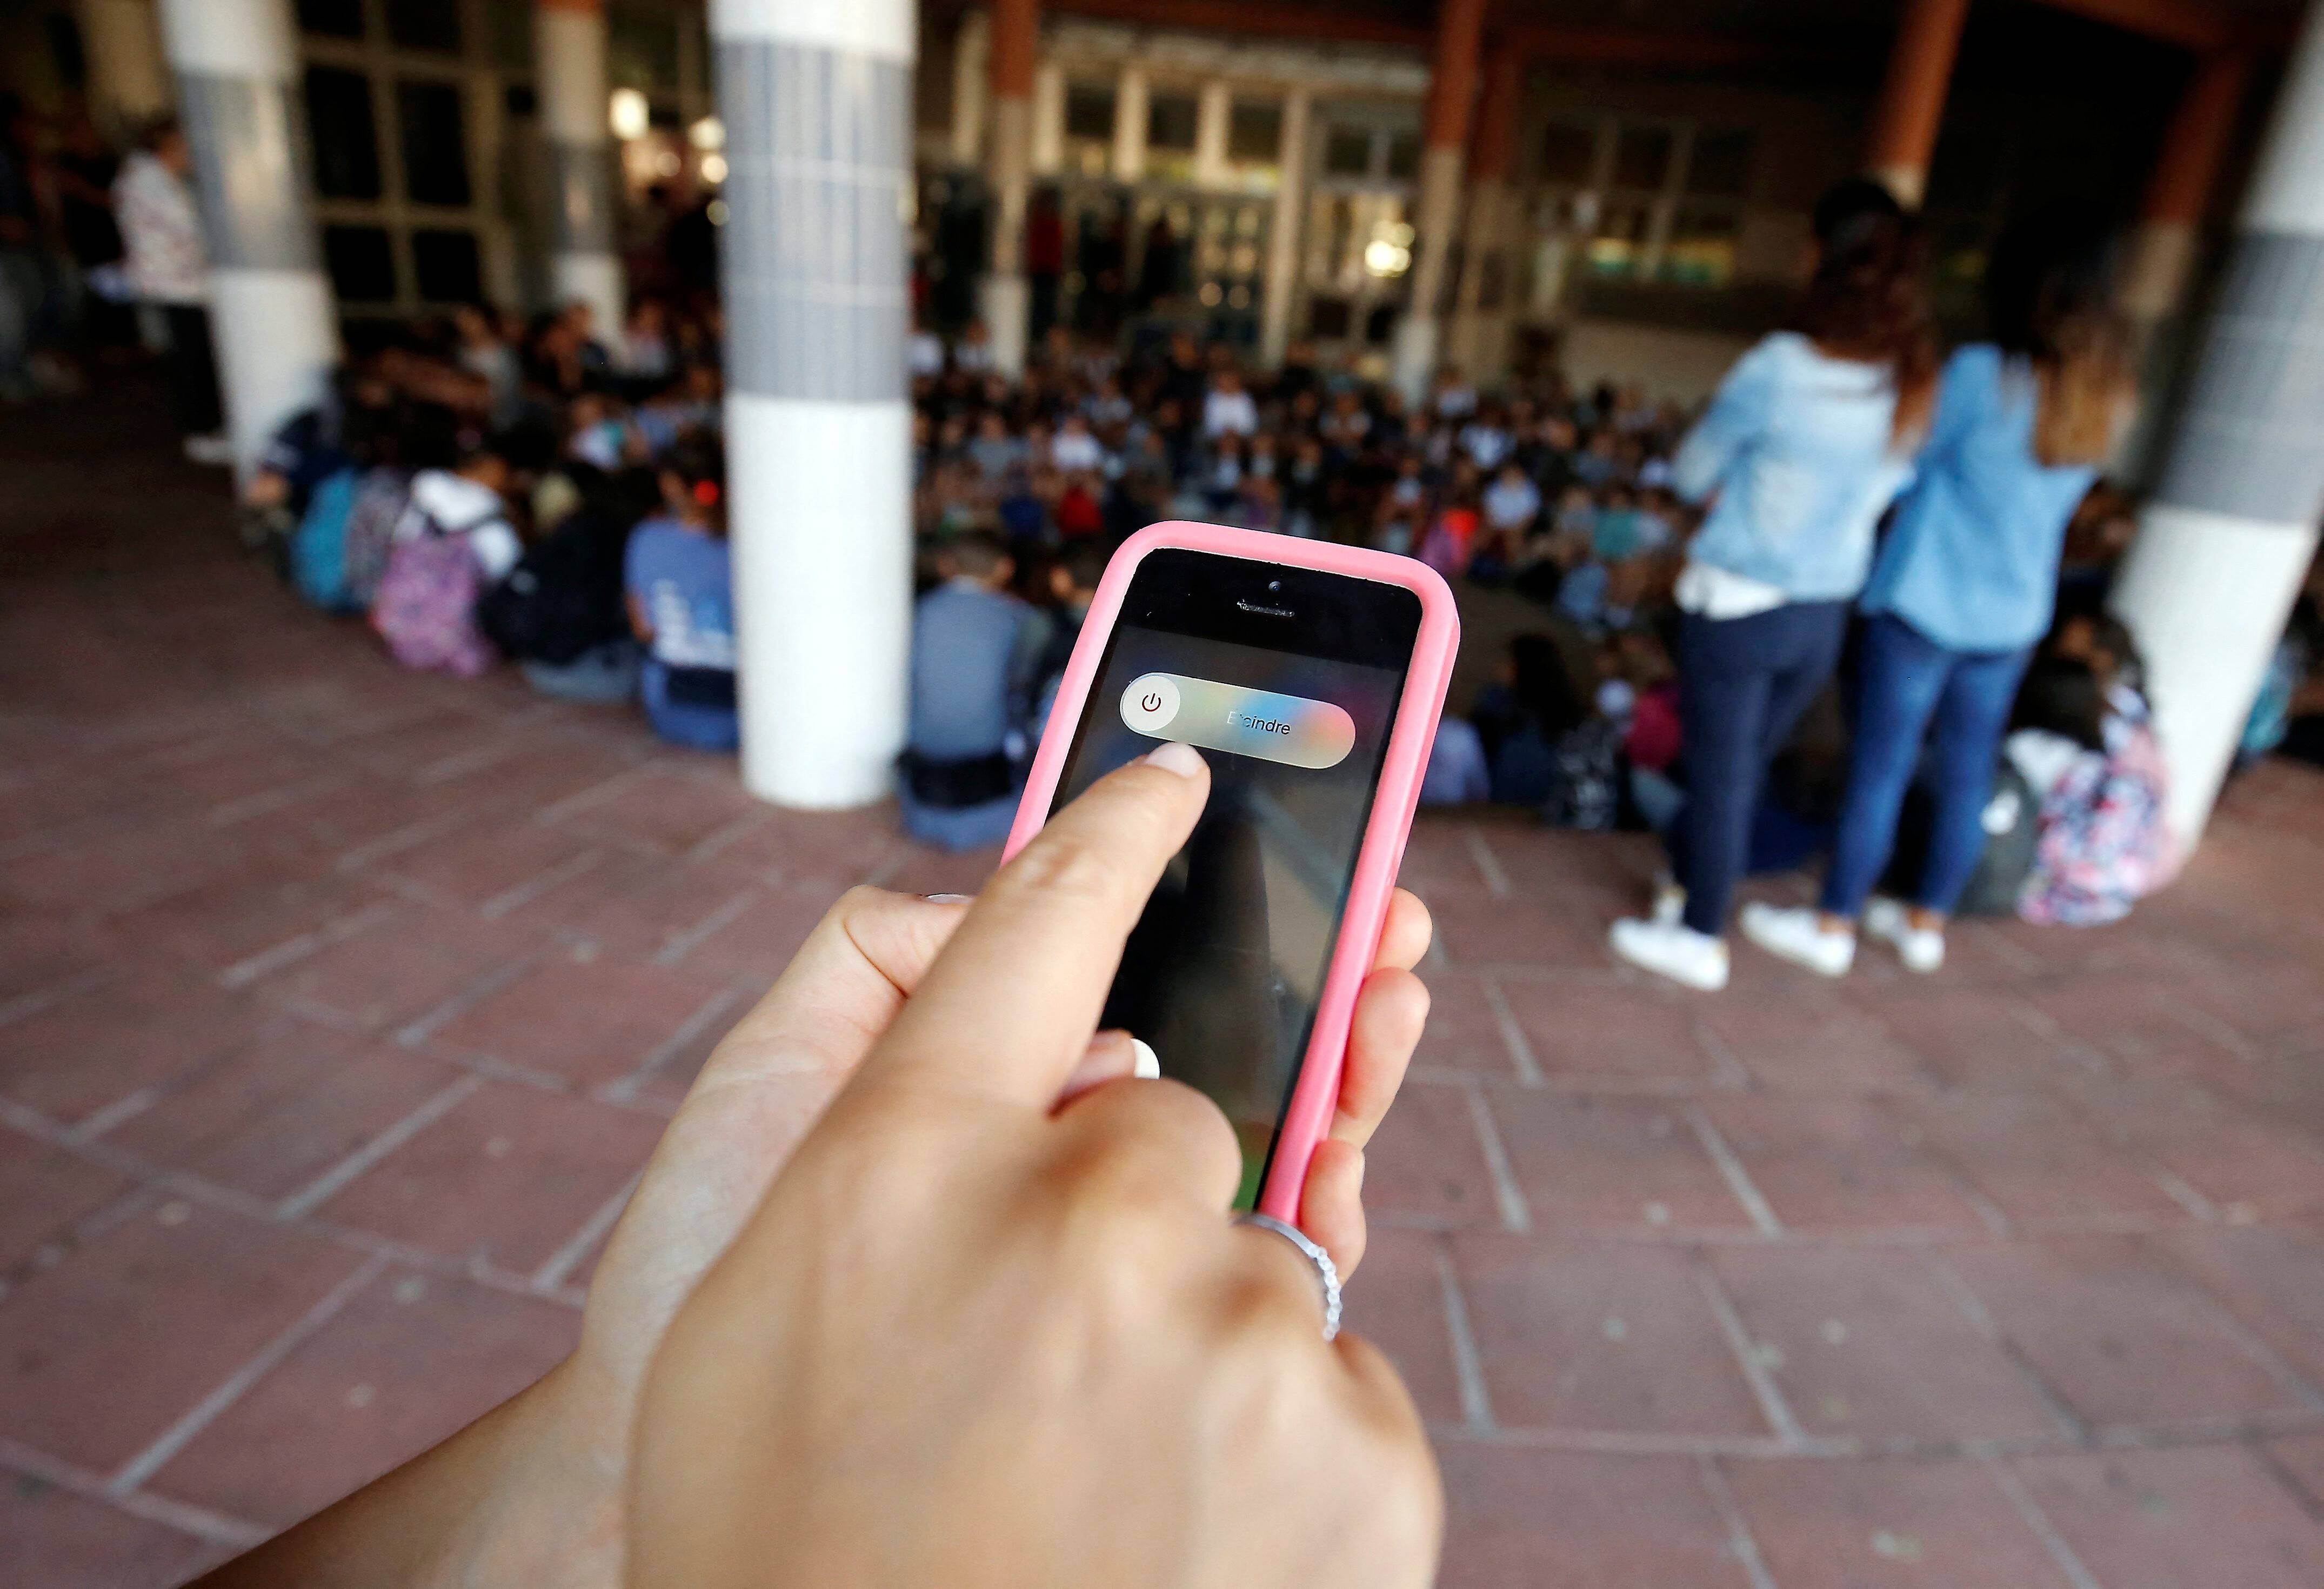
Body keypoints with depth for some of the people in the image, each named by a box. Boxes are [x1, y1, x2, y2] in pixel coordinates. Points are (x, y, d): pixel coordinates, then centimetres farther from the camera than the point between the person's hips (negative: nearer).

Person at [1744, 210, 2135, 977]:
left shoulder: (1980, 373, -15)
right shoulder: (2108, 398, 3)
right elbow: (2046, 495, 14)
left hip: (1927, 601, -6)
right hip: (2015, 612, 6)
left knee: (1879, 771, 3)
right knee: (1966, 776, 14)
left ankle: (1832, 927, 14)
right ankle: (1926, 923, 29)